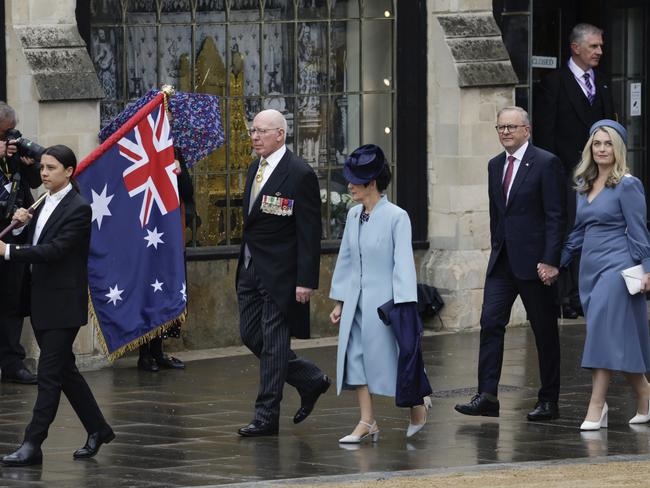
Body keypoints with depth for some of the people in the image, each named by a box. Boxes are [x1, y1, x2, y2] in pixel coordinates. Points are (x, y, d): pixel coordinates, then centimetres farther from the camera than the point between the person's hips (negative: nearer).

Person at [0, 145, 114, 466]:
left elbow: (55, 250, -22)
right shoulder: (44, 205, 14)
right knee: (64, 370, 15)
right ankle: (97, 430, 26)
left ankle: (32, 445, -9)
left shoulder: (78, 209, -13)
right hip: (43, 303, 9)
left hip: (64, 304, -9)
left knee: (50, 374, -8)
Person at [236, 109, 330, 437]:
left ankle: (267, 416, 3)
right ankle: (310, 380, 26)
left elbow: (310, 232, -14)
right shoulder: (255, 169, 12)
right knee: (251, 336, 10)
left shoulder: (300, 174, -13)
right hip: (251, 268, 9)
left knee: (273, 342, -3)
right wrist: (244, 267, 16)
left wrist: (306, 281, -18)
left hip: (279, 272, -8)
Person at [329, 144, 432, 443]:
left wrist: (404, 306, -18)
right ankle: (367, 422, 5)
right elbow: (345, 259, 12)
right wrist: (339, 301, 13)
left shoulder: (396, 217, -12)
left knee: (393, 358, 2)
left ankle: (418, 404, 27)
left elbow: (403, 263, -14)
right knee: (355, 357, 1)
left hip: (384, 300, -6)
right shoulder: (353, 216, 6)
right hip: (356, 300, 6)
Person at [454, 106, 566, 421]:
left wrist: (550, 261, -17)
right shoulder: (495, 165, 13)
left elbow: (555, 216, -12)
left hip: (534, 261, -6)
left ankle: (549, 401, 11)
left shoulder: (545, 163, -8)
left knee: (544, 331, 3)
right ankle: (487, 396, -7)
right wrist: (497, 249, 13)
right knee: (490, 323, -5)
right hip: (502, 261, 6)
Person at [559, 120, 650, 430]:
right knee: (621, 340, 9)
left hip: (617, 266, -7)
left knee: (605, 332, -12)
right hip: (590, 267, 7)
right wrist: (557, 262, 15)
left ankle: (596, 408, -14)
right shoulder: (583, 185, 13)